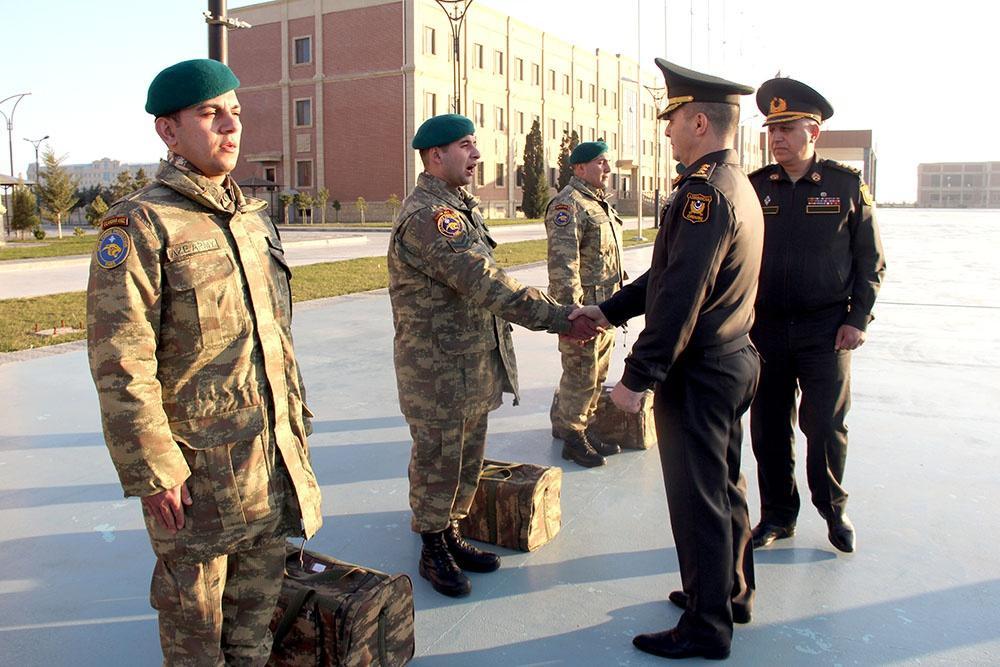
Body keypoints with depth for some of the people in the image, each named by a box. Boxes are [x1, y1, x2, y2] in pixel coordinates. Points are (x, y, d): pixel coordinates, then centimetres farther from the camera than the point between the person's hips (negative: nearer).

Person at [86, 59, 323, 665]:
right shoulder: (140, 224, -14)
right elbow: (121, 365, -18)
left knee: (260, 590, 20)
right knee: (195, 602, 12)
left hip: (273, 449, 7)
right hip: (198, 462, -6)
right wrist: (154, 473, -18)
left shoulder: (253, 217, 9)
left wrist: (295, 416, 17)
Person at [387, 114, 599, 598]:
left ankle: (451, 536, 35)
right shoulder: (427, 216, -22)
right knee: (438, 463, 6)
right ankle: (433, 552, 24)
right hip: (438, 372, -9)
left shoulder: (458, 206, 13)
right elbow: (487, 285, -28)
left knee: (467, 461, 19)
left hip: (472, 367, 9)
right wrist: (560, 319, -27)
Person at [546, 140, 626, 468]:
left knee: (597, 373, 17)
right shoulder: (568, 204, -15)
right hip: (583, 306, -10)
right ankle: (572, 437, 13)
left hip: (606, 306, 10)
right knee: (581, 376, -1)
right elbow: (563, 263, -23)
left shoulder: (601, 203, 17)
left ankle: (580, 425, 32)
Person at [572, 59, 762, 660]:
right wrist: (607, 311, 15)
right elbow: (671, 273, 15)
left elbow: (679, 299, -26)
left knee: (699, 500, 3)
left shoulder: (705, 190, -21)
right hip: (735, 362, 10)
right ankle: (732, 591, 38)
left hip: (698, 374, -10)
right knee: (725, 485, 21)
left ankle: (707, 627, 18)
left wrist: (638, 376, -21)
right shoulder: (739, 186, 12)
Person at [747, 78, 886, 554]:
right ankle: (778, 514, 25)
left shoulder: (846, 185, 0)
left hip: (826, 328, -2)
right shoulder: (755, 187, 4)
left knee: (825, 425, 4)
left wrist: (857, 320, -5)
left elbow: (870, 261, 3)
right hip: (765, 327, 2)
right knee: (768, 426, 8)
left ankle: (834, 511, 27)